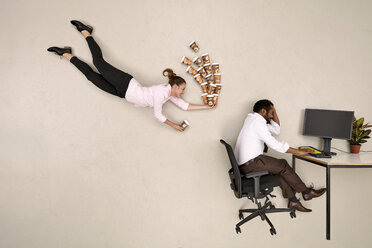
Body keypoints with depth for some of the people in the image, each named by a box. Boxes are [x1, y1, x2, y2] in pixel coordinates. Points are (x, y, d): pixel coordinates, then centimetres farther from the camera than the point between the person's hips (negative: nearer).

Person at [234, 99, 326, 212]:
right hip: (250, 164, -10)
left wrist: (274, 111, 14)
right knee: (283, 165, -2)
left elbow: (276, 130, 23)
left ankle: (293, 200, 12)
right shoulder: (257, 122, -15)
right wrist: (298, 152, -12)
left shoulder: (253, 119, 17)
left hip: (243, 163, 10)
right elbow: (274, 145, -19)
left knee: (280, 169, 12)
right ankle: (306, 192, 13)